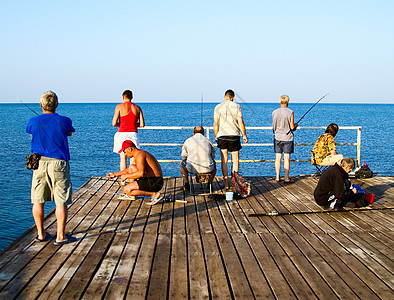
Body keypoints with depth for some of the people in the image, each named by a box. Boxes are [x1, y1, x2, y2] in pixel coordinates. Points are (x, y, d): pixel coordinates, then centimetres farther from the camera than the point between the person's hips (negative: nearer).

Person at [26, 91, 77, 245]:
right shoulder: (64, 121, -7)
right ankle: (60, 236, 5)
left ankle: (40, 233, 21)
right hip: (59, 163, -3)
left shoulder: (33, 122, -2)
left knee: (38, 201, 12)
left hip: (39, 163, 3)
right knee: (61, 202, 3)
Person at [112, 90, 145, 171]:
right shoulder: (137, 108, 6)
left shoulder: (119, 106, -3)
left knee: (123, 158, 5)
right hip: (133, 134, 2)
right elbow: (142, 124, 3)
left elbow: (114, 123, -9)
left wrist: (119, 124, 13)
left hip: (122, 134, -2)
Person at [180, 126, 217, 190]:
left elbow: (183, 156, 18)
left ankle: (186, 184, 27)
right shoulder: (208, 140, 14)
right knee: (214, 163, 37)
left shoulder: (188, 141, 11)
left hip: (193, 169, -1)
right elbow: (213, 156, 23)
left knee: (182, 163, 33)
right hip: (208, 169, 1)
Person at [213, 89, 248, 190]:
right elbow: (241, 122, -3)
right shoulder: (236, 106, 0)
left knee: (224, 161, 5)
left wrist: (216, 136, 11)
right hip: (234, 135, -1)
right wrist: (244, 135, 5)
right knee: (235, 160, 8)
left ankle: (226, 183, 4)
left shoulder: (218, 107, 2)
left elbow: (215, 124, 0)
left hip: (222, 135, 1)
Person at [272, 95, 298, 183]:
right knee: (287, 158, 0)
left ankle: (277, 177, 12)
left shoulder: (274, 112, -1)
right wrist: (296, 125, 13)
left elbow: (274, 127, 5)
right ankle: (287, 178, 2)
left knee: (278, 157, 8)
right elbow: (292, 127, -9)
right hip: (288, 138, -3)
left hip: (278, 137, 3)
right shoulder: (290, 112, -10)